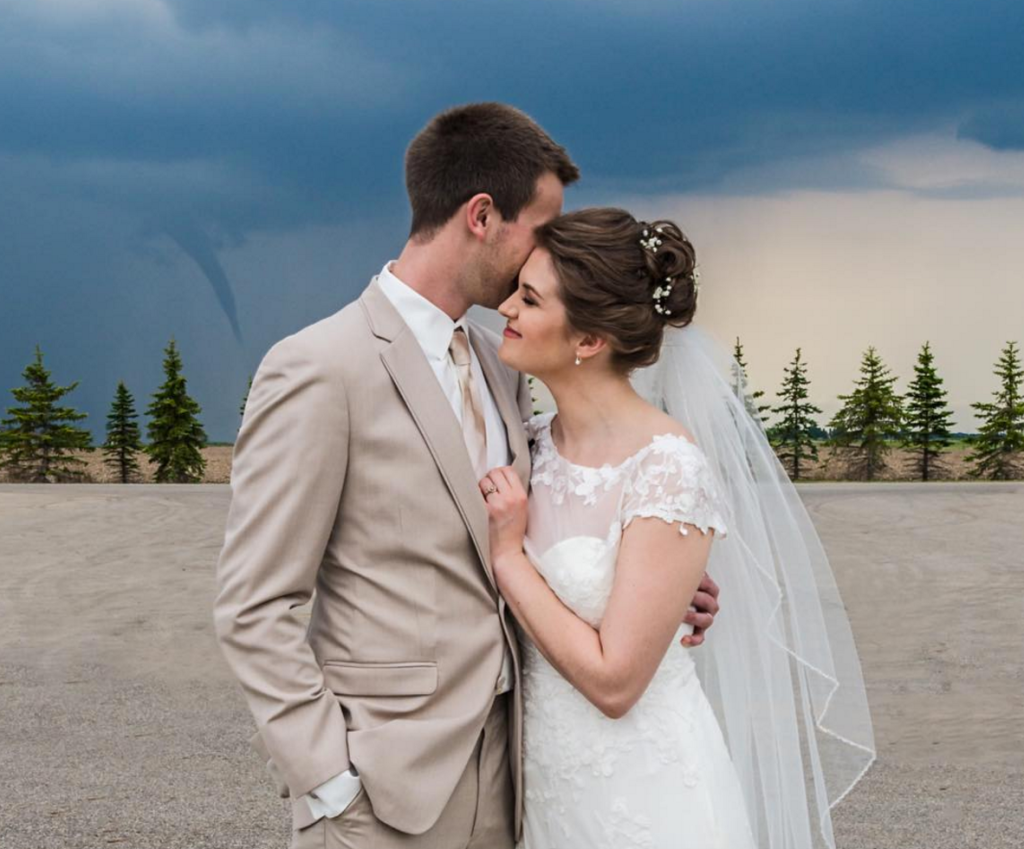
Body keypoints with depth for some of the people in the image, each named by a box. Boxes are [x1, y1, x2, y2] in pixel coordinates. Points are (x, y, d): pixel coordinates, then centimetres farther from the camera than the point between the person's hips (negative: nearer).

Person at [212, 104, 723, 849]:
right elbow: (253, 610, -13)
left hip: (501, 760, 7)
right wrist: (332, 784, -16)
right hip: (390, 787, -7)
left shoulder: (500, 366, 9)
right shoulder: (318, 370, -14)